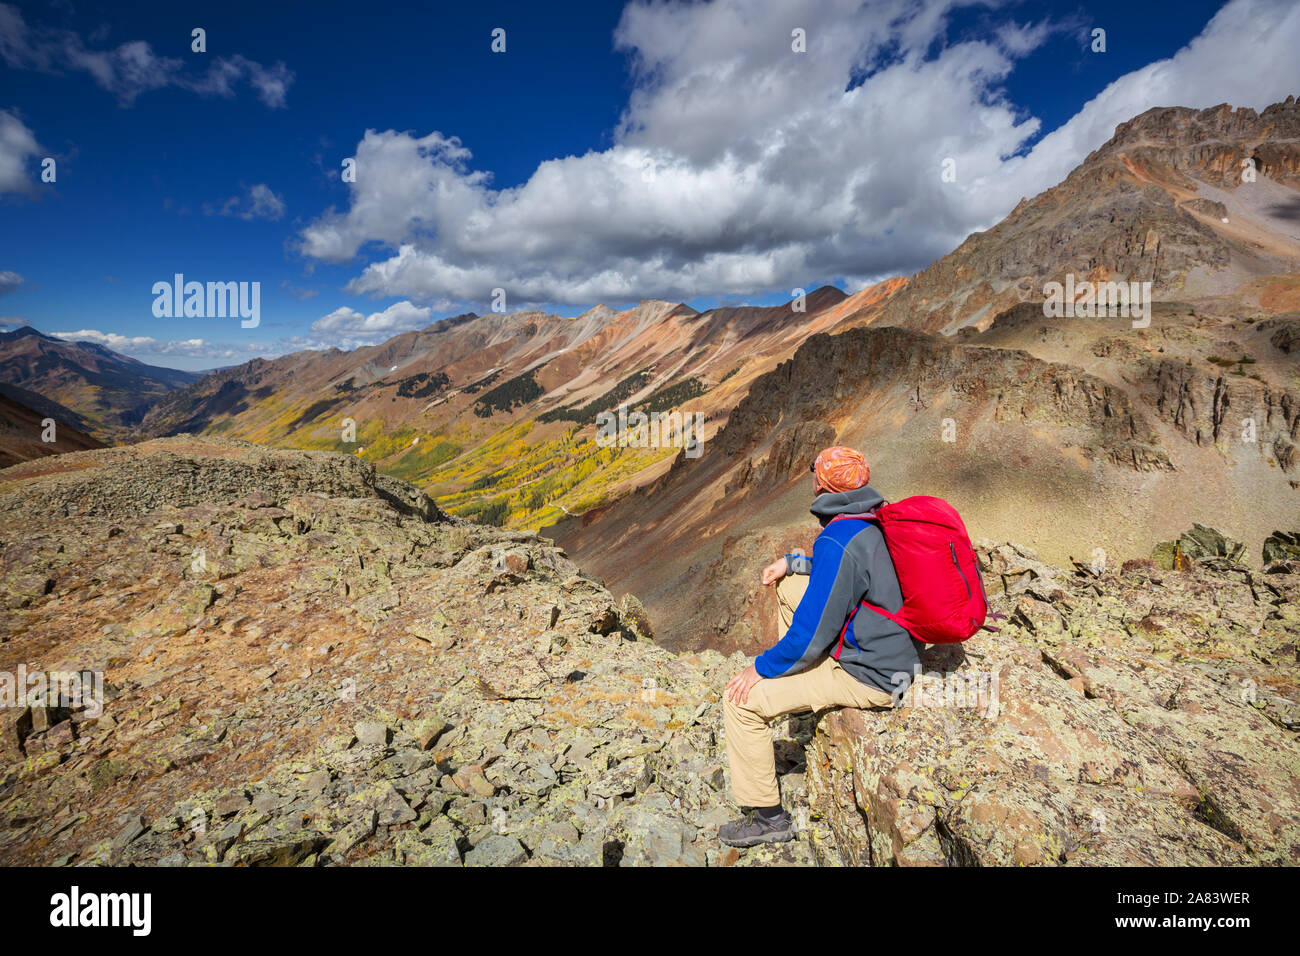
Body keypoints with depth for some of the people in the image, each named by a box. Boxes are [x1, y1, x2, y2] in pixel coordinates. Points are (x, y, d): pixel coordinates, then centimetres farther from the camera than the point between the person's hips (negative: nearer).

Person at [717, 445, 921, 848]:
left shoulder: (837, 542, -28)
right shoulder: (877, 519, 1)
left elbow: (812, 635, -25)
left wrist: (761, 668, -11)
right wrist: (792, 562, 12)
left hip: (867, 677, -10)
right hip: (891, 647, 10)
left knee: (741, 699, -10)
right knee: (790, 584, 21)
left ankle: (769, 817, 5)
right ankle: (793, 680, 35)